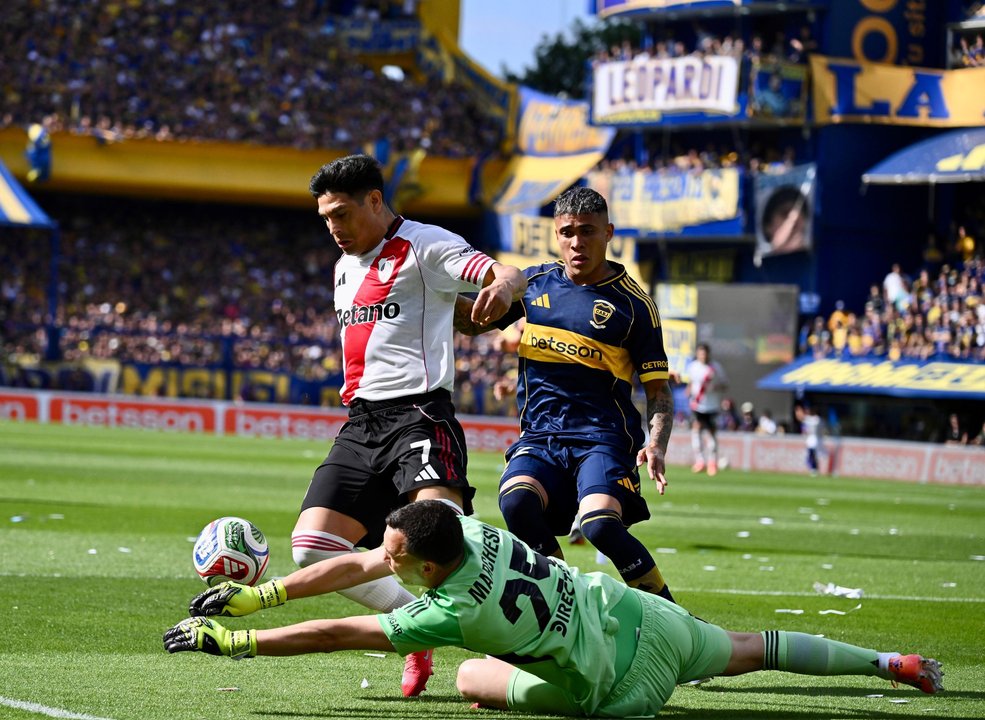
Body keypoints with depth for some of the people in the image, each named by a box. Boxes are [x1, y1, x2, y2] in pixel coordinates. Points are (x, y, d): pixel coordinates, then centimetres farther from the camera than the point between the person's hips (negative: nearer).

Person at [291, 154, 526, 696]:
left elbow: (507, 276, -17)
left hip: (418, 414, -8)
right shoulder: (346, 267, 22)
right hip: (360, 425, 8)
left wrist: (503, 287, -41)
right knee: (312, 546, -4)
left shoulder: (425, 246, -4)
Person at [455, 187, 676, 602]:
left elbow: (657, 388, 4)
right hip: (538, 438, 3)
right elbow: (473, 320, 27)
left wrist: (657, 444, -14)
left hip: (603, 438, -3)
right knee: (517, 501, -30)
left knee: (601, 525, -31)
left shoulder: (632, 304, 2)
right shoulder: (534, 284, 12)